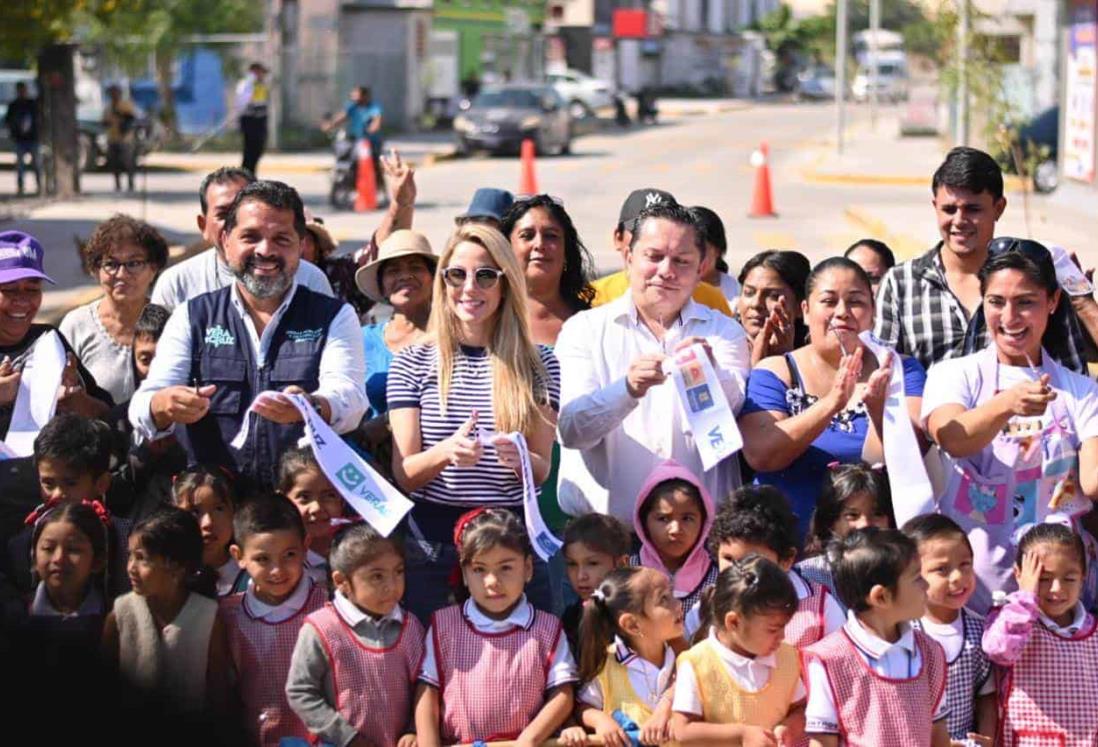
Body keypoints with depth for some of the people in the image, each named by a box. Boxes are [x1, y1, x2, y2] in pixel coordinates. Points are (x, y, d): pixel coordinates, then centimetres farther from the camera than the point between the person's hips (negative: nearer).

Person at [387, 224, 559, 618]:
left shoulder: (539, 364, 7)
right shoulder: (413, 364, 4)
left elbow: (542, 471, 5)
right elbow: (403, 474, 0)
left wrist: (518, 459, -18)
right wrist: (448, 451, -21)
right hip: (432, 542, -1)